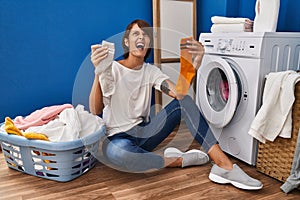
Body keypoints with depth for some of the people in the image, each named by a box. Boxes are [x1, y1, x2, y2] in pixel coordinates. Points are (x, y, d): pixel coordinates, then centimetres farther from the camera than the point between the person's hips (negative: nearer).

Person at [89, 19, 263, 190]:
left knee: (184, 101, -15)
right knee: (117, 152, -42)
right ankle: (179, 160, -18)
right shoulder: (112, 69, -10)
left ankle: (224, 165, -23)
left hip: (143, 132, 5)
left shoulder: (151, 71, 3)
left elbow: (179, 93, -15)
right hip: (118, 137, -4)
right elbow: (96, 111, -24)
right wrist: (98, 73, -39)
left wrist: (195, 63, -31)